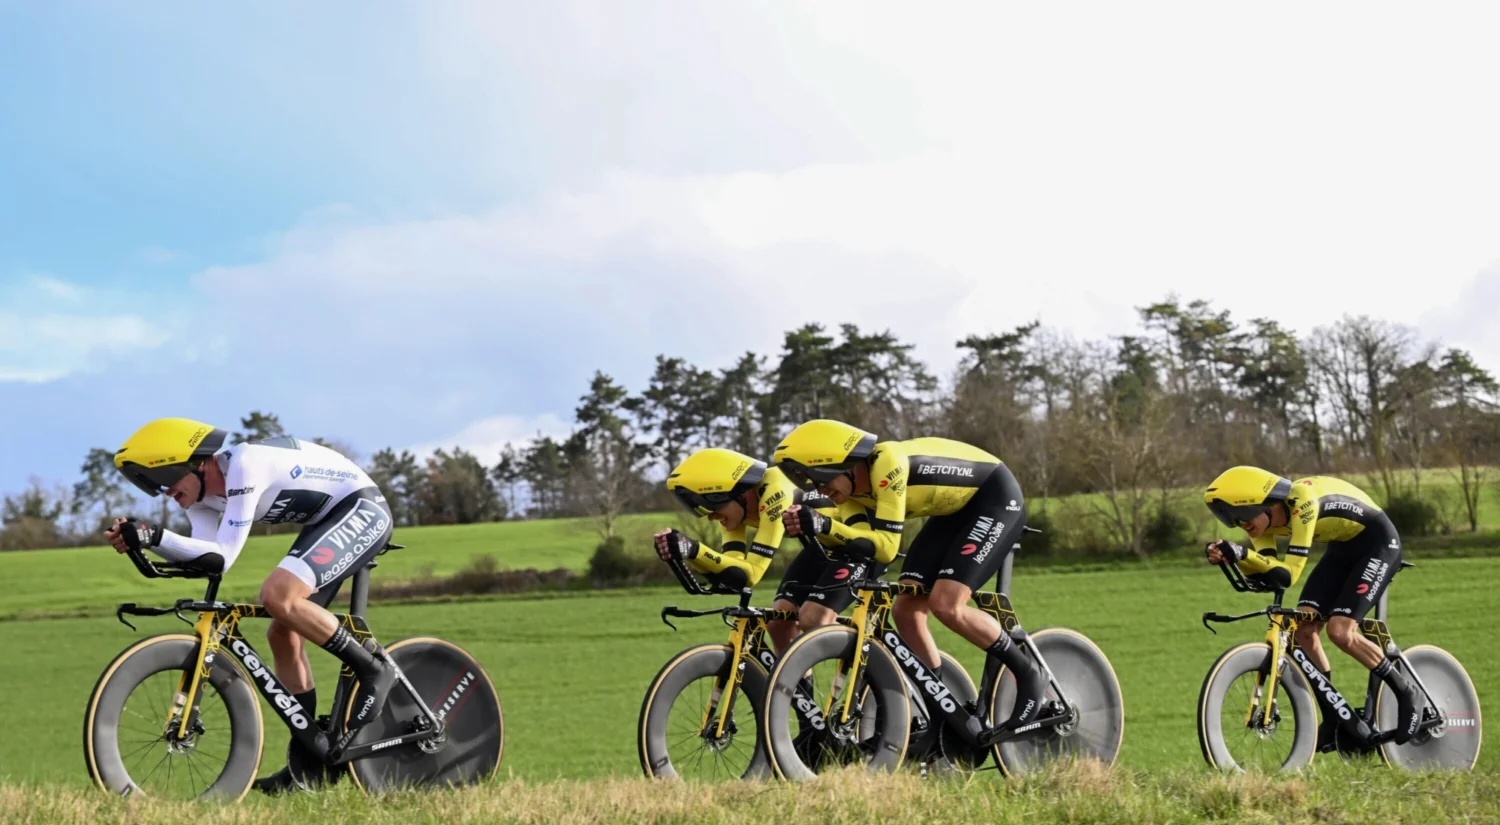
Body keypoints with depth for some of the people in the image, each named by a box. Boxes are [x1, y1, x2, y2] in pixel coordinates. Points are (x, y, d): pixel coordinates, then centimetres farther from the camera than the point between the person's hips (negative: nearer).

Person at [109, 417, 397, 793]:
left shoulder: (243, 465, -25)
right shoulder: (202, 498, 2)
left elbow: (223, 557, -27)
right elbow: (206, 558, -13)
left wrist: (156, 536, -35)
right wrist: (147, 540, -26)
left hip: (363, 509, -10)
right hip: (327, 521, 10)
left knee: (277, 595, -27)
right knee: (282, 634, 5)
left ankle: (372, 668, -13)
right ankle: (312, 754, 12)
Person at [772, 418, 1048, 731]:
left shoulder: (887, 463, -30)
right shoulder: (855, 483, -5)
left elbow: (885, 547, -31)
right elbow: (863, 542, -11)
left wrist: (827, 526, -39)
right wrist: (810, 527, -25)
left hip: (997, 497, -9)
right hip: (955, 509, 9)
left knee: (946, 605, -21)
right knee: (905, 609, -1)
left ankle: (1027, 673, -4)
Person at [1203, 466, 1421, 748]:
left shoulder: (1302, 500, -34)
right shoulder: (1264, 519, -10)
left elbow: (1288, 574, -37)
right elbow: (1270, 574, -22)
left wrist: (1242, 553, -49)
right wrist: (1232, 558, -39)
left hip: (1378, 542, -8)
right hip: (1342, 547, 8)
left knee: (1340, 631, -20)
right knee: (1303, 629, -6)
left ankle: (1405, 692, 0)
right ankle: (1335, 720, 6)